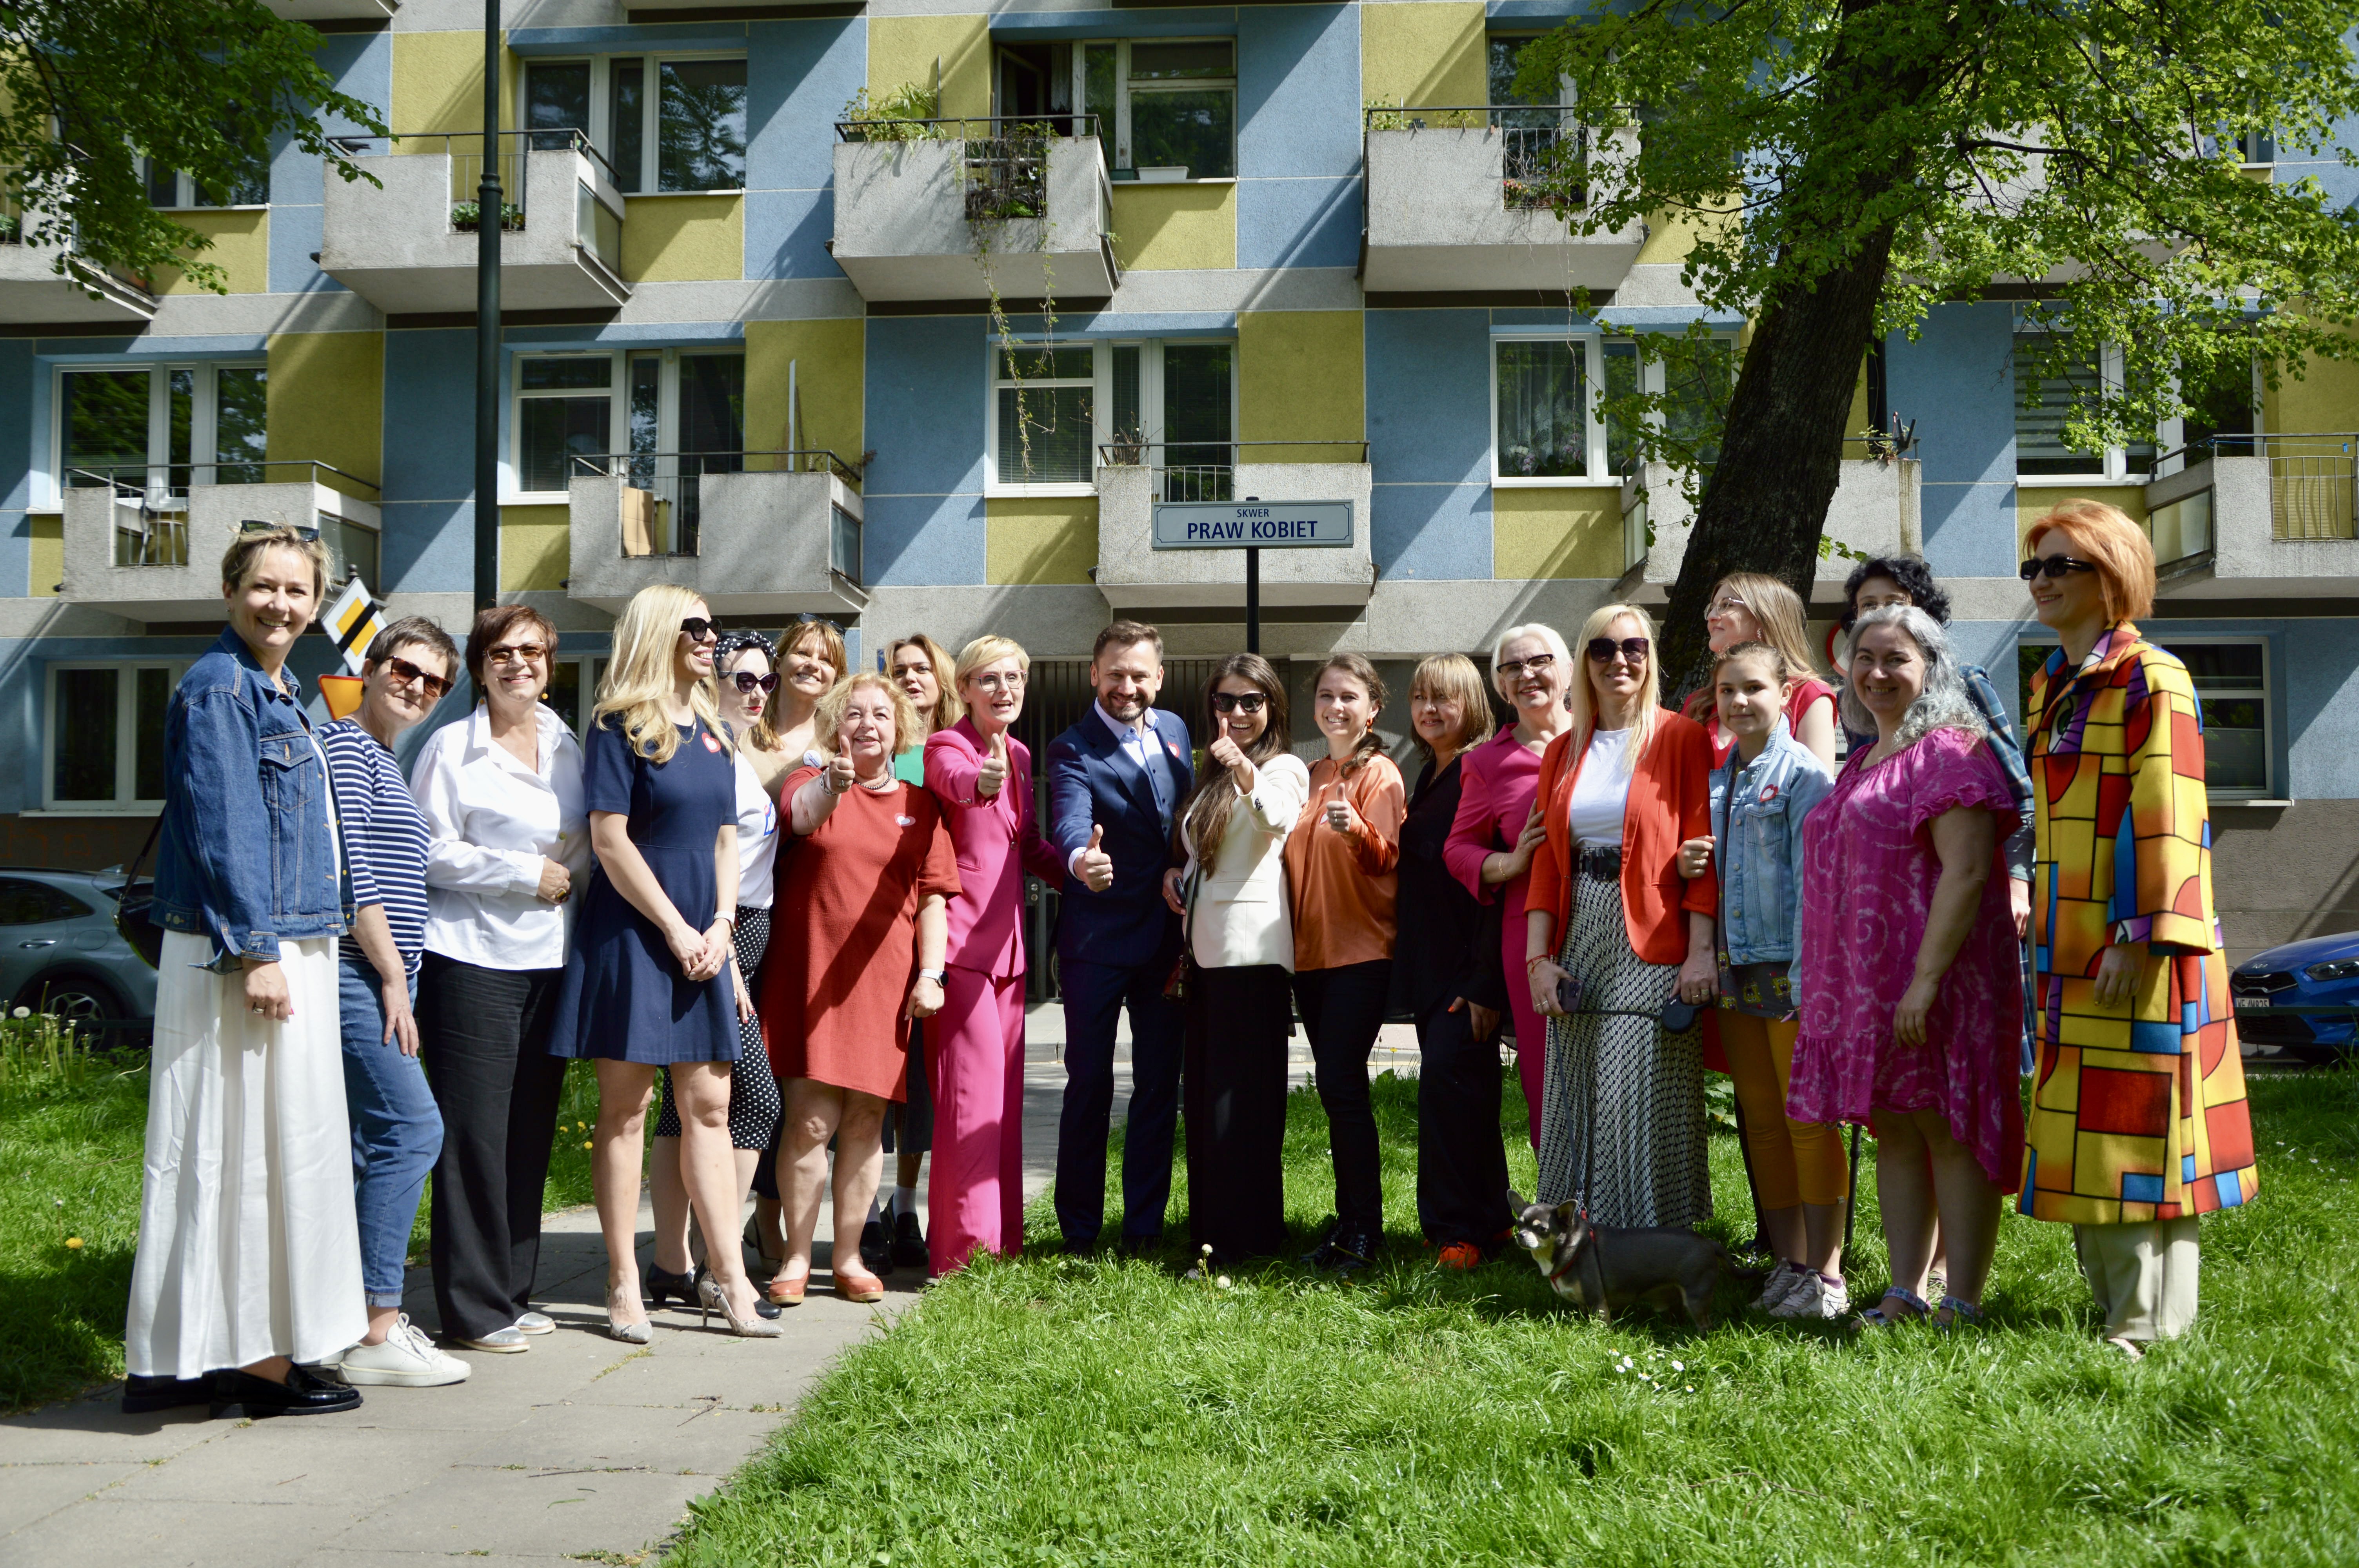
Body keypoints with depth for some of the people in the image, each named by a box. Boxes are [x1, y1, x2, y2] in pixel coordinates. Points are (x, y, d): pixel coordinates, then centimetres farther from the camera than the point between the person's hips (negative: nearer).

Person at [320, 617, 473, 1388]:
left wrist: (396, 976, 17)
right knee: (410, 1128, -14)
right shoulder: (345, 745, -7)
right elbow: (350, 869, -15)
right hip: (357, 971, -10)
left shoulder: (384, 765, 22)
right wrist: (393, 976, -15)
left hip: (380, 974, 10)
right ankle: (377, 1331, -12)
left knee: (368, 1144, 9)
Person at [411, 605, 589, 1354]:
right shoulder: (452, 746, -3)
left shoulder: (568, 746, 14)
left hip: (549, 956, 6)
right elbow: (431, 852, -7)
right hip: (471, 956, -6)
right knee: (476, 1130, -4)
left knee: (532, 1126, 9)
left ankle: (513, 1290, 20)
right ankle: (474, 1307, 4)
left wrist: (569, 885, 5)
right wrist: (525, 873, -9)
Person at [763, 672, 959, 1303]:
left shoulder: (919, 802, 10)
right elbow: (801, 816, -22)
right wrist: (832, 785, -45)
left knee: (866, 1121, 5)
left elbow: (934, 894, 9)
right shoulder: (812, 781, 3)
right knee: (810, 1120, -6)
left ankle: (848, 1257, 16)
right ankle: (796, 1256, 6)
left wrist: (930, 972, -2)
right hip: (809, 974, -2)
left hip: (883, 979, 2)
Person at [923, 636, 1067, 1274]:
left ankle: (1002, 1242, 19)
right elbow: (953, 780, -33)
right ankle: (966, 1251, -5)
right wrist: (981, 781, -55)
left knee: (1004, 1094, 11)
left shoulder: (1020, 756, 14)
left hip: (1006, 942, 8)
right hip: (960, 938, -8)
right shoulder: (947, 747, -8)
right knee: (973, 1090, -10)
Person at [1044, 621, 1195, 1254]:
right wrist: (1081, 860, -52)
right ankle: (1080, 1230, 14)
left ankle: (1144, 1227, 19)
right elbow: (1070, 821, -30)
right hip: (1097, 940, -5)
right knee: (1090, 1084, 1)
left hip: (1166, 935, 5)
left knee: (1160, 1084, 9)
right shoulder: (1072, 750, -11)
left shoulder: (1174, 730, 7)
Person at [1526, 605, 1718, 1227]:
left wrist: (1701, 950, -14)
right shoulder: (1564, 751, 14)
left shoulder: (1681, 739, -1)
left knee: (1642, 1108, -7)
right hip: (1578, 946, 5)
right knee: (1578, 1106, 7)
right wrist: (1538, 957, 2)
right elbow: (1547, 860, 10)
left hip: (1651, 946, -5)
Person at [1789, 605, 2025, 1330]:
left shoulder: (1949, 753, -10)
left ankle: (1962, 1306, 1)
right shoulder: (1864, 762, 19)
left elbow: (1966, 872, -18)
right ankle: (1904, 1296, 15)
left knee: (1946, 1130, -4)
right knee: (1893, 1132, 10)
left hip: (1937, 978, -9)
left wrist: (1926, 979, -24)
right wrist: (1825, 986, 20)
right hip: (1865, 982, 9)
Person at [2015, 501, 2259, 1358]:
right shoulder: (2051, 686, 16)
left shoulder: (2151, 680, -10)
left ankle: (2154, 1329, 6)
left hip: (2138, 954, -9)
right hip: (2073, 951, 9)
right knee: (2084, 1142, 13)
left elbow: (2167, 818, -16)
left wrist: (2143, 935, -20)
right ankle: (2116, 1311, 24)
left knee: (2141, 1136, -3)